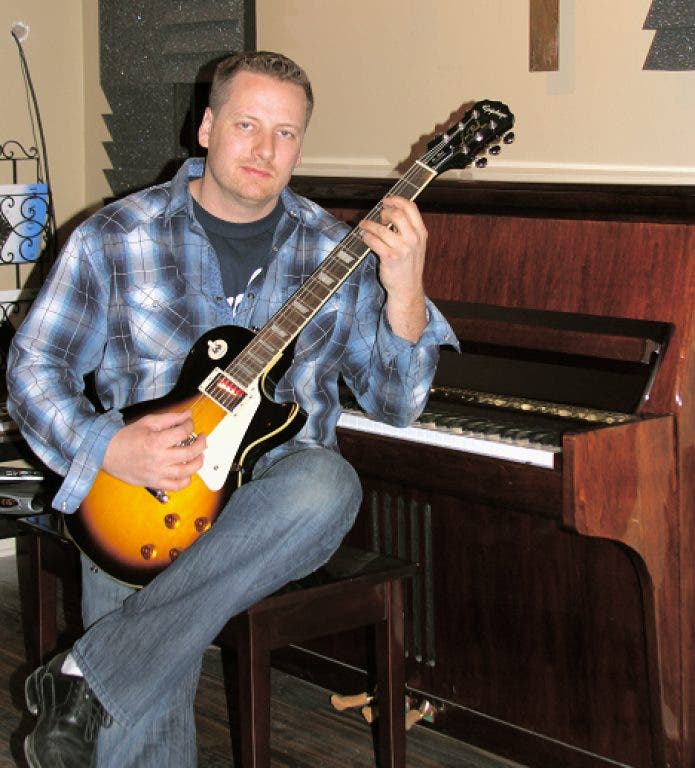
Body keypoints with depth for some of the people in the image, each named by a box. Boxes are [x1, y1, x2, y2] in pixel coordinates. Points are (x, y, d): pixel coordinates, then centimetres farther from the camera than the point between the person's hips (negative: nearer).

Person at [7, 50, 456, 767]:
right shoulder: (114, 238, 2)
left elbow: (394, 404, 3)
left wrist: (404, 291, -15)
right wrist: (108, 448, -14)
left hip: (275, 495, 2)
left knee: (328, 485, -36)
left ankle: (88, 678, -31)